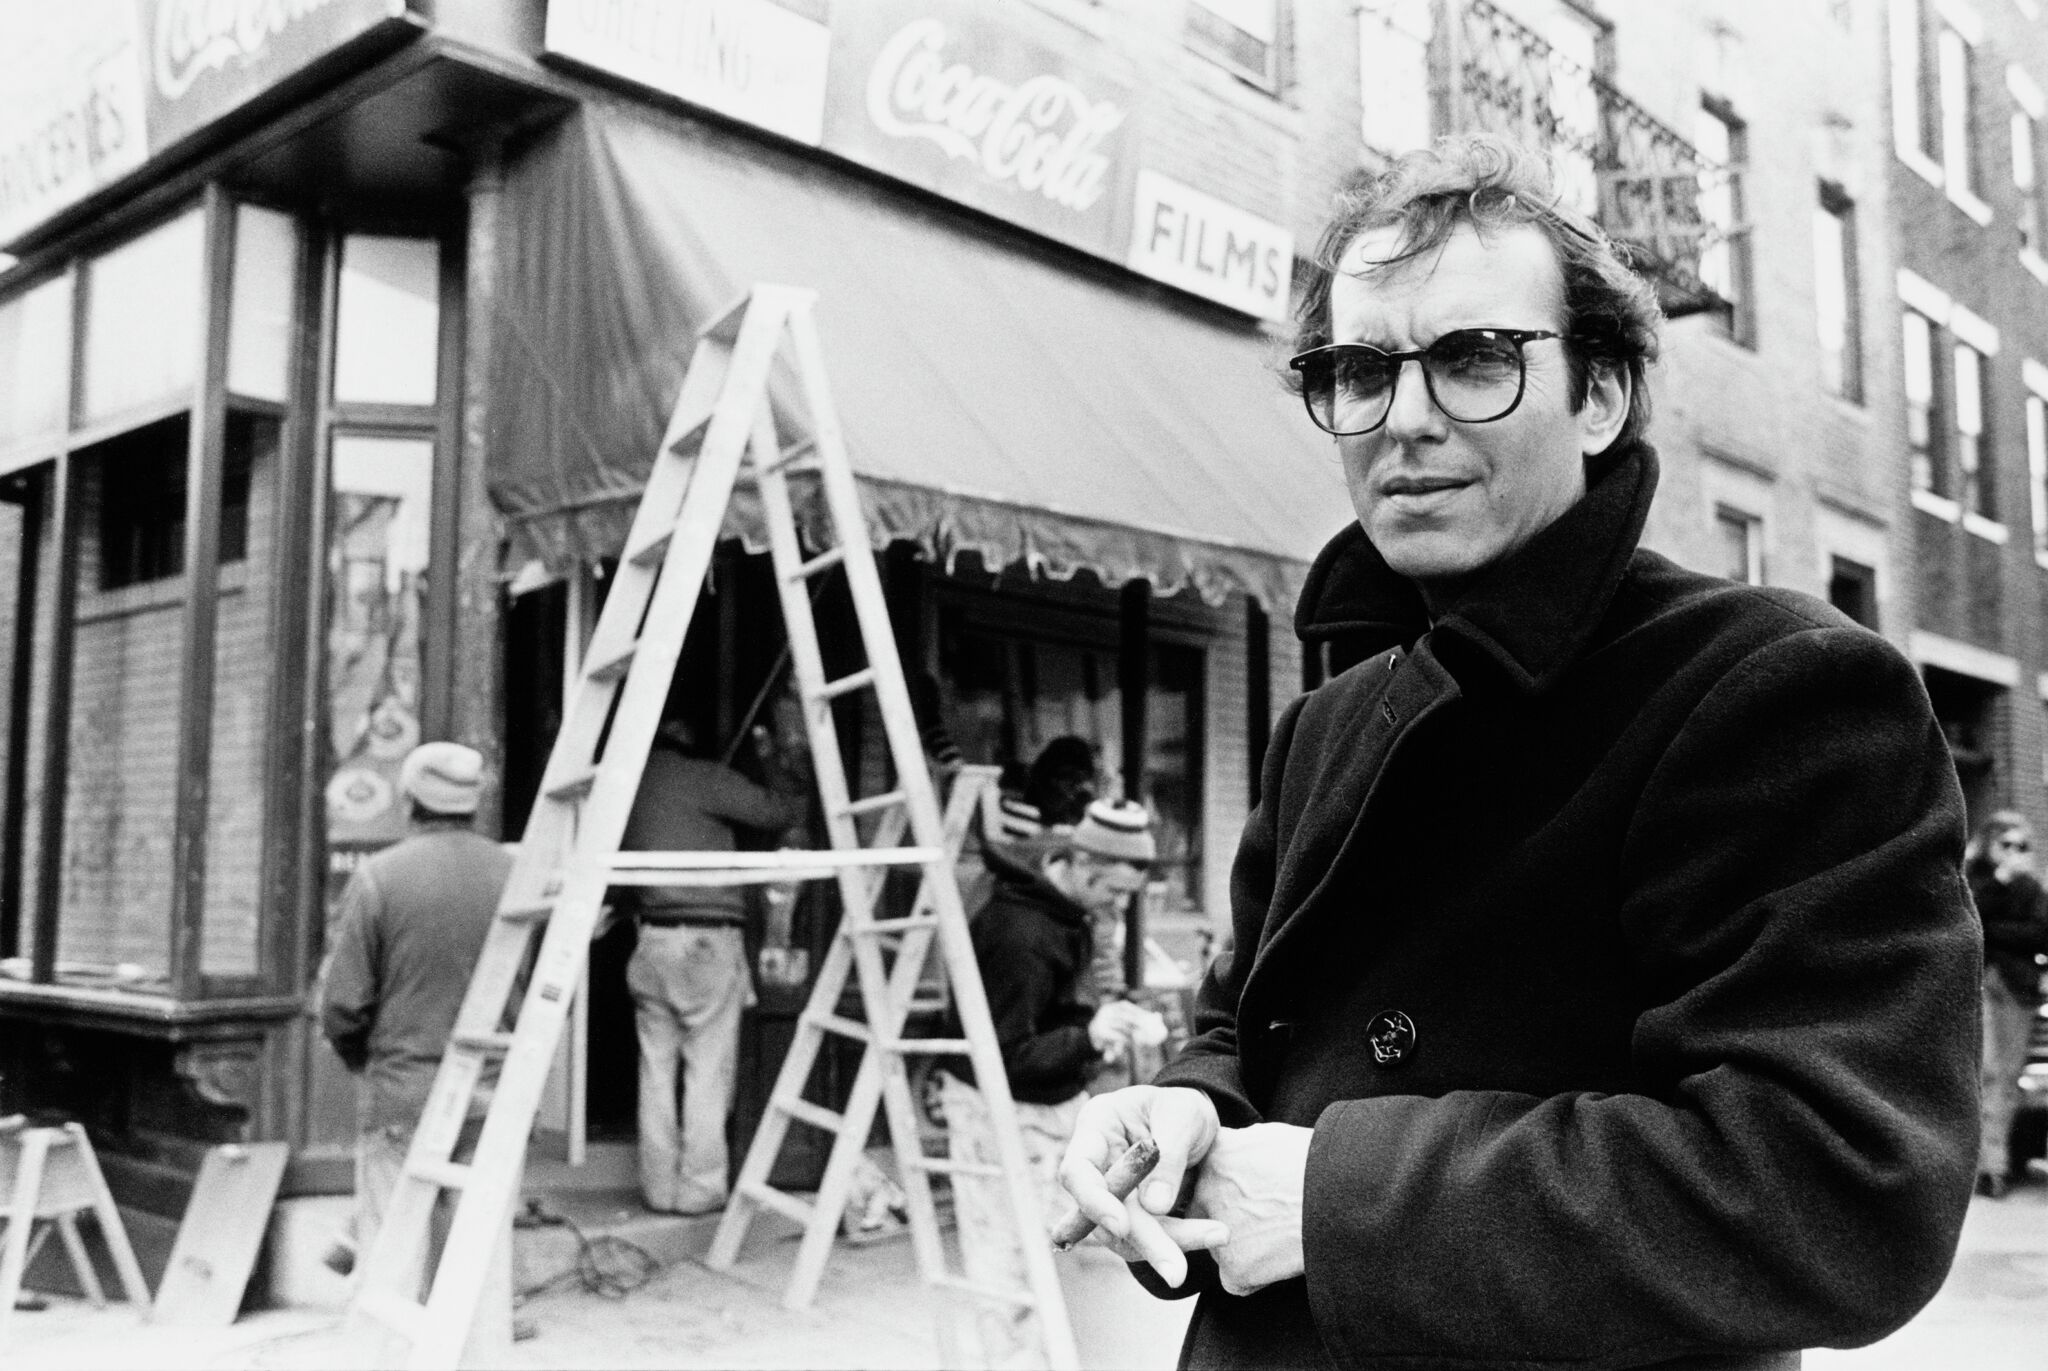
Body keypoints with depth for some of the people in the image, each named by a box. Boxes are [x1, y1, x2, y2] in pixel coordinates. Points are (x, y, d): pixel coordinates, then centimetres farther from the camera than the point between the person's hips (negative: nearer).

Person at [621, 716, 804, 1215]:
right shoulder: (703, 777, -6)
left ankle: (659, 1187, 15)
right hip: (708, 939, -6)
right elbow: (782, 812, -3)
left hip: (651, 940, 6)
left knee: (657, 1066, 10)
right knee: (709, 1068, 1)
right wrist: (775, 765, 13)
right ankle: (700, 1187, 4)